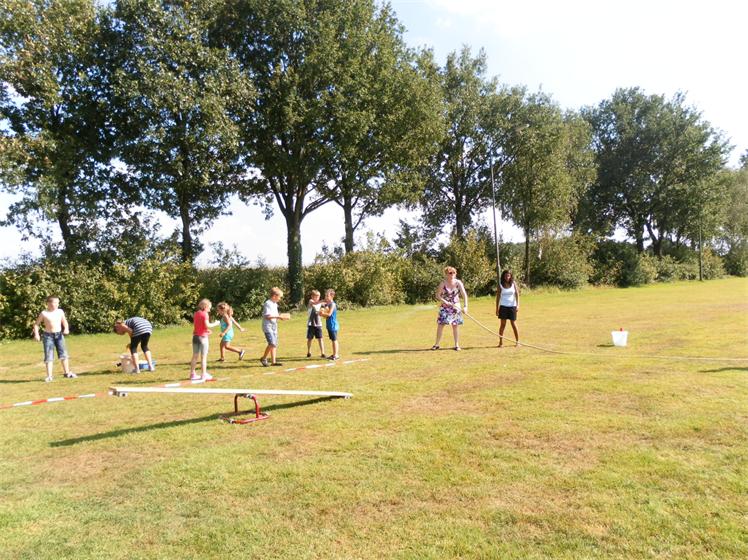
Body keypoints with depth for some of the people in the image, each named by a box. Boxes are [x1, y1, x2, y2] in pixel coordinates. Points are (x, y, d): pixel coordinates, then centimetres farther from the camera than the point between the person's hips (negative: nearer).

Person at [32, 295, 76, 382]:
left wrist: (66, 328, -9)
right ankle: (49, 376, 5)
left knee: (63, 354, 2)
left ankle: (67, 372, 14)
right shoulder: (44, 313, -5)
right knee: (49, 356, -1)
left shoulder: (60, 312, 2)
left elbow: (64, 321, 11)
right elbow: (36, 324, 2)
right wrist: (36, 334, -8)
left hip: (59, 335, 2)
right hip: (48, 335, -2)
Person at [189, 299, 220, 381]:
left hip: (195, 336, 7)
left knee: (195, 356, 13)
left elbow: (195, 325, 13)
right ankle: (204, 375, 5)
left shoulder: (196, 314, 10)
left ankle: (192, 374, 19)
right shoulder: (205, 314, -12)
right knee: (204, 357, 1)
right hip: (203, 337, -7)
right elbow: (207, 325, -22)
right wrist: (215, 324, -6)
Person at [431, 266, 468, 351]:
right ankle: (437, 344, 7)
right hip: (444, 307, -1)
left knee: (455, 325, 3)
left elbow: (464, 294, -11)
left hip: (455, 307, 1)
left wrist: (465, 306, -22)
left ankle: (457, 345, 13)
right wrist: (445, 301, -20)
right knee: (440, 324, -3)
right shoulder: (443, 283, -9)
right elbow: (437, 296, -5)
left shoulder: (458, 283, -7)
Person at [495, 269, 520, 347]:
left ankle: (517, 341, 12)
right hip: (503, 306, 0)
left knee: (513, 324, 3)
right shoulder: (500, 285, 0)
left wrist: (518, 305, -13)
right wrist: (497, 309, 0)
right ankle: (501, 342, 5)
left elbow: (517, 294, -2)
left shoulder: (514, 283, 2)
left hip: (512, 306, 0)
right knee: (503, 324, 0)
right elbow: (498, 297, 3)